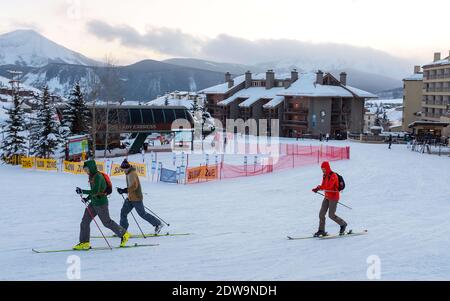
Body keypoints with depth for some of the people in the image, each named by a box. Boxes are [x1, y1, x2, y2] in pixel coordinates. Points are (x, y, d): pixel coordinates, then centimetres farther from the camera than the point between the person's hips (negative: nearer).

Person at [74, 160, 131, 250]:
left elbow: (96, 191, -27)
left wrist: (82, 191, -27)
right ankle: (85, 243, 9)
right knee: (85, 221, 3)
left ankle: (124, 234, 20)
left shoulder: (98, 176, -19)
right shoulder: (92, 176, 10)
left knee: (106, 222, 4)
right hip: (93, 203, 9)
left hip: (101, 203, -9)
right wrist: (87, 198, 9)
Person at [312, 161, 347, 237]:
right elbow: (323, 185, 14)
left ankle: (343, 224, 17)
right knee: (321, 214, 1)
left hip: (333, 197, -8)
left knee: (331, 215, -6)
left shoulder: (333, 176, -17)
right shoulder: (325, 176, 9)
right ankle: (321, 231, 6)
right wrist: (317, 188, -6)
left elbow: (329, 186, -29)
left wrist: (319, 187, -36)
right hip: (327, 197, 8)